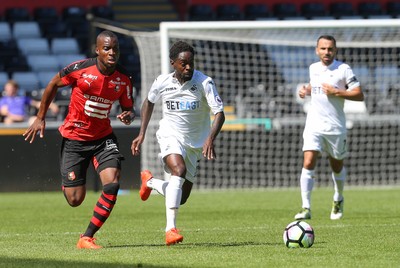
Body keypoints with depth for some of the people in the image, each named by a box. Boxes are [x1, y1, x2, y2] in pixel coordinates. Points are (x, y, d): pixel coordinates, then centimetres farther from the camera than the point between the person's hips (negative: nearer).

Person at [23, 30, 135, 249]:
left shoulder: (124, 78, -7)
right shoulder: (80, 68, -16)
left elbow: (128, 108, 7)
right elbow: (53, 85, 1)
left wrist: (128, 116, -19)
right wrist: (40, 118, 4)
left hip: (103, 137, 2)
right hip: (74, 138, -2)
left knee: (112, 185, -21)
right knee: (75, 200, -2)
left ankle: (87, 238, -6)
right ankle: (66, 184, 39)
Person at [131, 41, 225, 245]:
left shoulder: (204, 82, -17)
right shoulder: (162, 82, -9)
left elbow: (219, 113, -22)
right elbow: (149, 102, 13)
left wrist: (210, 139, -39)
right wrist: (142, 134, 7)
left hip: (194, 142, 2)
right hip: (170, 135, -2)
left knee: (181, 198, 6)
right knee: (179, 170, -34)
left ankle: (150, 182, 40)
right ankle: (170, 229, -35)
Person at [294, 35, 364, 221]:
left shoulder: (343, 69, -6)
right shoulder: (313, 68, 8)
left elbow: (359, 95, -10)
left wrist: (336, 92, -19)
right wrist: (306, 90, 8)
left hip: (335, 126, -2)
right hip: (314, 124, 2)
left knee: (337, 167, 14)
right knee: (308, 163, -15)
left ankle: (338, 200, 42)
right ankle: (306, 208, -16)